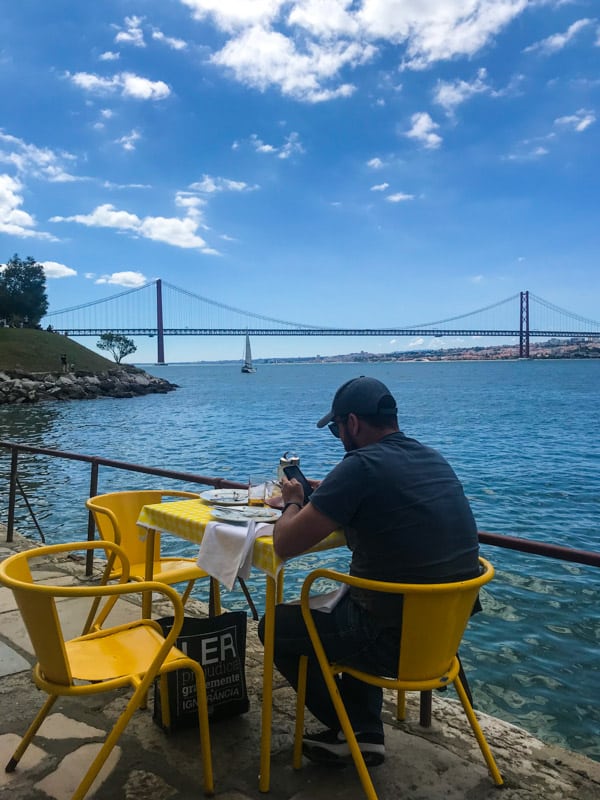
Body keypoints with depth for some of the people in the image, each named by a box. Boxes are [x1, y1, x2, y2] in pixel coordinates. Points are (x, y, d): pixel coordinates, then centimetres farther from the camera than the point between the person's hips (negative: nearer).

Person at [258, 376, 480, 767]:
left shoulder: (362, 466, -21)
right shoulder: (436, 460, 4)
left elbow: (285, 544, -16)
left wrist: (294, 503, 4)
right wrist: (322, 495, 13)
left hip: (397, 639, -8)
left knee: (276, 624, 14)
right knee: (347, 609, 34)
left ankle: (348, 731, 24)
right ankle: (367, 733, 30)